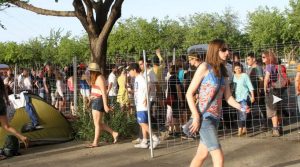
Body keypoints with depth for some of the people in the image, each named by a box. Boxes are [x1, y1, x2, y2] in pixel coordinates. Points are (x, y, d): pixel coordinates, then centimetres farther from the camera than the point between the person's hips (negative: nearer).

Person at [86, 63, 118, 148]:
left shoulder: (100, 78, -13)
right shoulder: (95, 78, 17)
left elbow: (104, 92, -17)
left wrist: (105, 105, -20)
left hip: (99, 101, -10)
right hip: (95, 101, 10)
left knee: (97, 123, -4)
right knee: (99, 123, 11)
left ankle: (95, 142, 1)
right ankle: (114, 133, 16)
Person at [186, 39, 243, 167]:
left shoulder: (223, 71, 11)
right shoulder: (204, 67, -9)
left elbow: (228, 97, 9)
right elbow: (189, 93, -10)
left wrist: (240, 107, -9)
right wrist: (196, 116, -17)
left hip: (216, 117, 7)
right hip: (205, 117, -7)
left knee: (202, 154, 16)